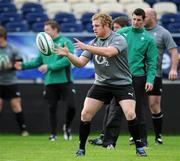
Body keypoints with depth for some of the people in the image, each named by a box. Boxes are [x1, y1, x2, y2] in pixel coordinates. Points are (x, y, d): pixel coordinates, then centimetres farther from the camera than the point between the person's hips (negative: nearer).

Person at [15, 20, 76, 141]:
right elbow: (38, 61, 16)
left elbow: (67, 59, -16)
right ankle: (53, 134, 13)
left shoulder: (66, 42, -4)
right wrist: (24, 65, 2)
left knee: (71, 106, -8)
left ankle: (67, 127, 17)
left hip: (65, 81, -4)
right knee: (52, 108, 4)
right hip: (50, 82, 4)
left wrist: (49, 66, -20)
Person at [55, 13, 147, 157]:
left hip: (122, 83, -5)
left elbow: (109, 52, -32)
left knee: (130, 114, -20)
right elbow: (80, 63, 1)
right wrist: (67, 54, -17)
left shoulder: (119, 39, -12)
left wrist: (86, 47, -34)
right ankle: (81, 148, 6)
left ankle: (139, 147, -3)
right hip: (101, 84, 5)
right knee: (85, 114, -7)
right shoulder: (94, 43, 5)